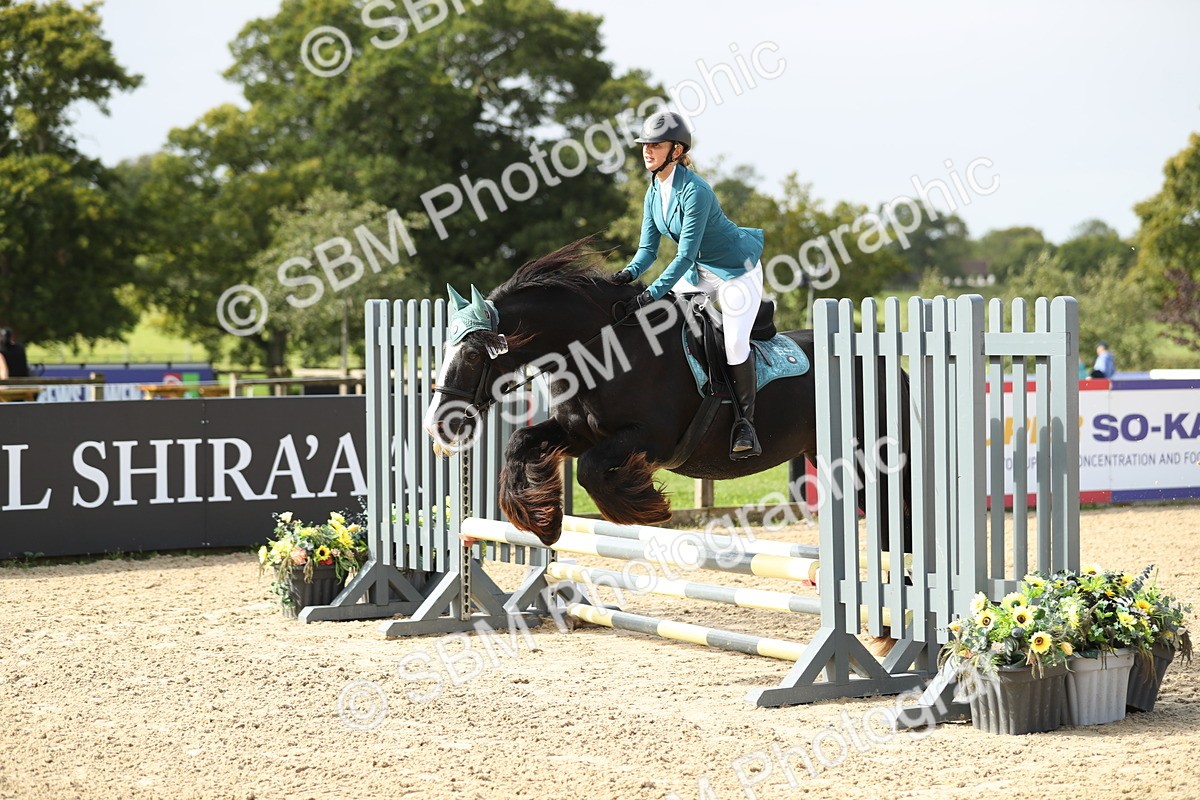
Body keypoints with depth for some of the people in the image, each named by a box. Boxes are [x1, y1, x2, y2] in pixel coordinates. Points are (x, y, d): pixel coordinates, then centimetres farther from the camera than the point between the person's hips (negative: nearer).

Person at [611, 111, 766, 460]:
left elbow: (685, 254, -31)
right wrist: (630, 273, -21)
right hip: (699, 271, 9)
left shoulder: (693, 190, -29)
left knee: (735, 343, -19)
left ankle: (745, 422, -6)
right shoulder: (654, 191, -3)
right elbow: (649, 247, 0)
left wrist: (651, 294, -35)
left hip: (737, 270, -9)